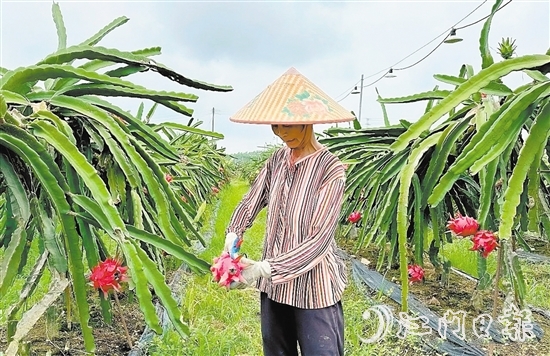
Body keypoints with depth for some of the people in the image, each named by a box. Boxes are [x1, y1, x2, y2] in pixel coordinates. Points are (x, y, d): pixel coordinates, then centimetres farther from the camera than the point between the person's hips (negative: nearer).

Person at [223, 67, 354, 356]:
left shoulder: (330, 169, -20)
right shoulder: (277, 160, -2)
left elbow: (319, 239, -24)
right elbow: (250, 202, 6)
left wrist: (264, 269, -28)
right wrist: (233, 234, -12)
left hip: (314, 287, -6)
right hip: (273, 282, 6)